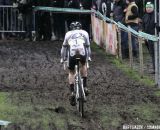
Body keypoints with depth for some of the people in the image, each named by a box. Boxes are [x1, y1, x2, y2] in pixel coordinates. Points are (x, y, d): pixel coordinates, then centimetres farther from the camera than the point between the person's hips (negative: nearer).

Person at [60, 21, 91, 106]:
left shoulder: (68, 34, 30)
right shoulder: (84, 33, 30)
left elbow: (64, 47, 36)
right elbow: (88, 46, 37)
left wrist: (62, 58, 46)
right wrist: (88, 56, 51)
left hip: (72, 53, -1)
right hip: (82, 53, 1)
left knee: (71, 72, 17)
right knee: (83, 65, 33)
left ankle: (72, 93, 5)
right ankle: (84, 87, 23)